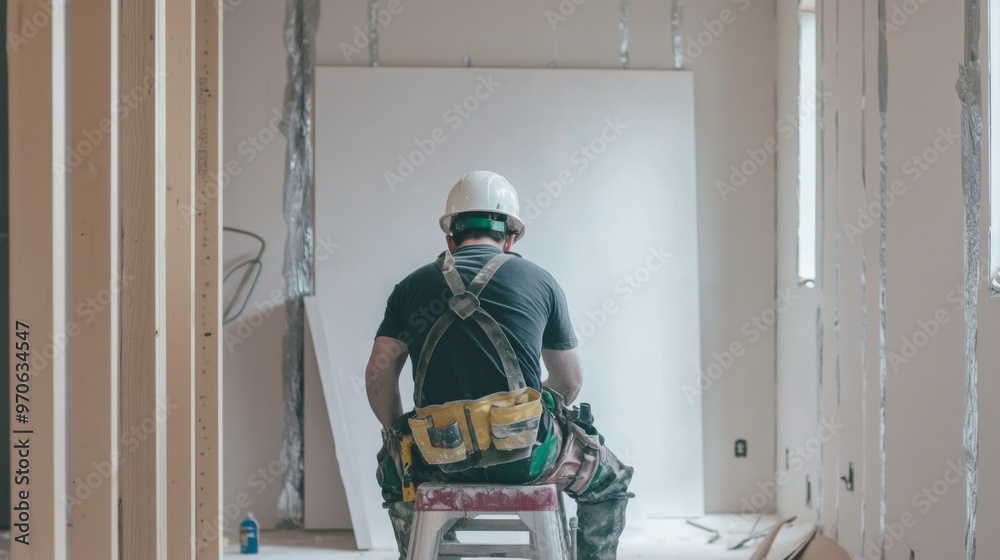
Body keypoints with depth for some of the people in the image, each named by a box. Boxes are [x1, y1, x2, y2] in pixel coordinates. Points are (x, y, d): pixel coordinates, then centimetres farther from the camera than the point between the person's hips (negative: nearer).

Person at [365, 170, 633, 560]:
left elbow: (379, 372, 5)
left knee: (395, 473, 37)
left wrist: (398, 436, 21)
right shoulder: (539, 281, 9)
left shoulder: (412, 286, 11)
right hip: (527, 455, -1)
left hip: (440, 458, 2)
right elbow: (570, 382, 14)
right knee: (610, 482, 27)